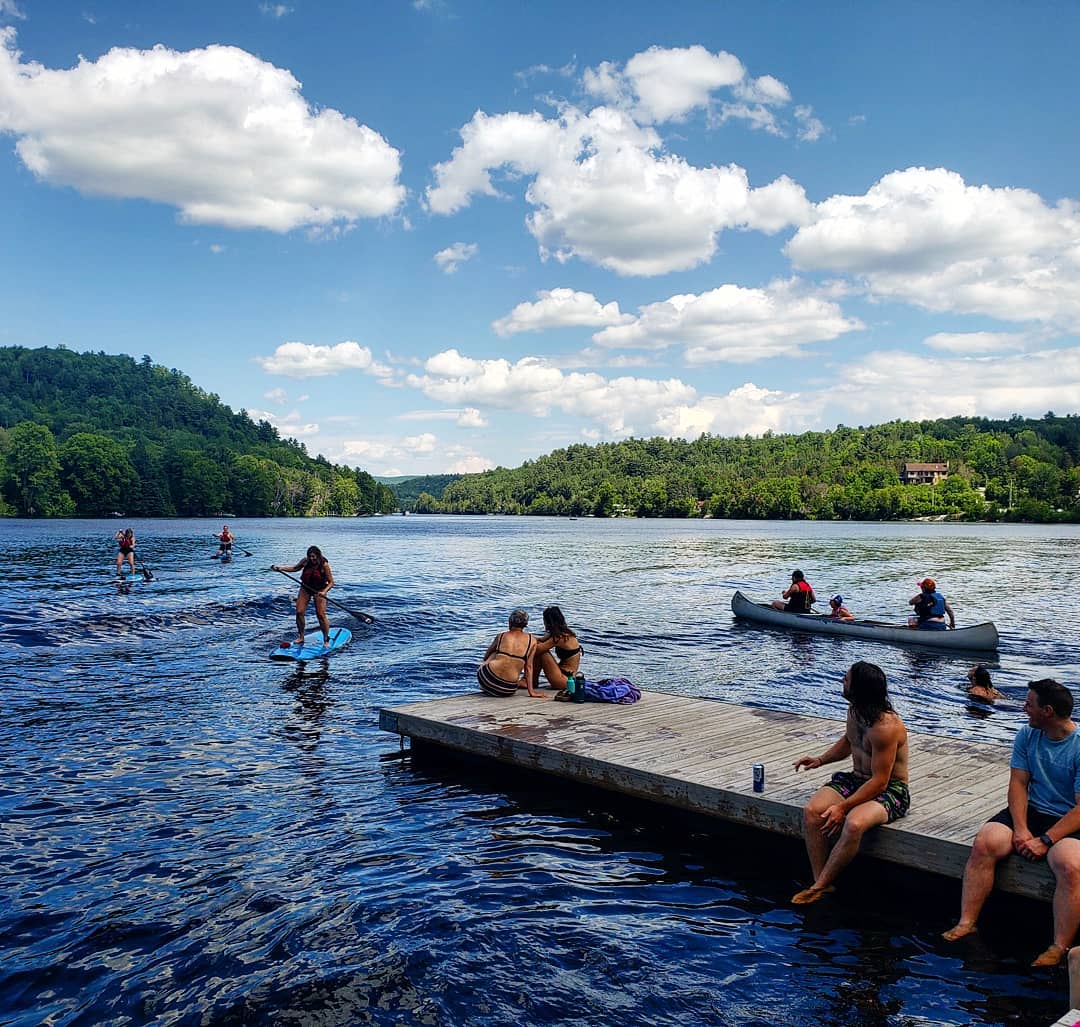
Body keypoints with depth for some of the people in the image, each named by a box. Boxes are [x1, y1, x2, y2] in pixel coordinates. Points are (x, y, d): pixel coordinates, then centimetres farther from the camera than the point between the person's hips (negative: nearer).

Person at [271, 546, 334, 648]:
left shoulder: (324, 565, -21)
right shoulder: (305, 561, -9)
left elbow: (331, 582, -17)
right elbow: (295, 568, 12)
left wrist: (324, 592, -34)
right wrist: (280, 568, 3)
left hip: (319, 590, -4)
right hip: (305, 588, 4)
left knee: (321, 615, -10)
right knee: (299, 612, -3)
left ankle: (326, 639, 4)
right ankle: (300, 637, 14)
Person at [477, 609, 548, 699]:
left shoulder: (501, 636, 8)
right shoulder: (532, 641, 5)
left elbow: (486, 657, 22)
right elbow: (528, 667, 6)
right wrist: (531, 691, 12)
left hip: (486, 679, -2)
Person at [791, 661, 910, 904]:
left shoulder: (886, 727, -26)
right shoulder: (854, 711, 0)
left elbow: (879, 782, -24)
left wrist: (843, 807, -26)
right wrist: (820, 760, 8)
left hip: (889, 790, -8)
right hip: (856, 779, 8)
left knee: (854, 823, -36)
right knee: (811, 811, -18)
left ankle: (820, 886, -19)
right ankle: (821, 882, -15)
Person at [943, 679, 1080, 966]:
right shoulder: (1027, 735, 2)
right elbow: (1018, 784, 1)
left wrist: (1045, 841, -22)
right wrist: (1021, 829, -13)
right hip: (1032, 812, 5)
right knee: (983, 843, -19)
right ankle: (967, 923, -15)